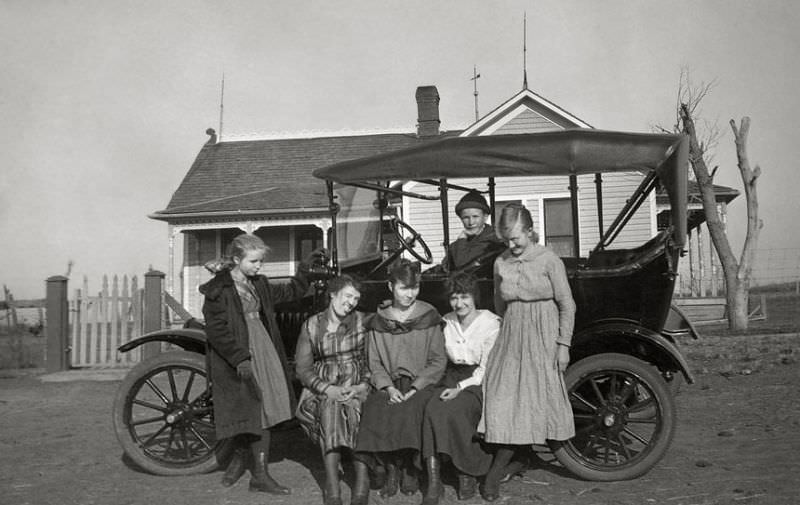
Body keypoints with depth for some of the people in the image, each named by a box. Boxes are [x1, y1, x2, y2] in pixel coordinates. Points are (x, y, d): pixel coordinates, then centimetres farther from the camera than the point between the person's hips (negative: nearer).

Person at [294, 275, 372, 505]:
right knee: (330, 409, -32)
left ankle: (362, 486, -31)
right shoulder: (311, 326, 6)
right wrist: (327, 389, -11)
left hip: (357, 386, 1)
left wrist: (364, 385, -12)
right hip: (323, 389, -1)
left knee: (358, 409, -30)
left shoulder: (362, 321, 7)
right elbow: (303, 369, 4)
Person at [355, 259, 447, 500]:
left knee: (408, 409, -32)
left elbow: (439, 360, 1)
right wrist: (388, 387, -11)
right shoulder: (378, 322, 9)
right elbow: (374, 363, 7)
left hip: (421, 384, -2)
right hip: (388, 385, 2)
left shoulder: (429, 317, 4)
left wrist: (415, 388, -11)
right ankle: (390, 468, -10)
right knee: (375, 409, -29)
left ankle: (408, 467, -8)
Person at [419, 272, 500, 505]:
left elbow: (486, 368, -9)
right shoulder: (445, 322, 9)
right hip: (451, 377, 4)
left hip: (478, 381, -4)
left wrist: (460, 388, -19)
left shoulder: (490, 323, -6)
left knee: (454, 412, -32)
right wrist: (449, 385, -5)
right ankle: (433, 482, -25)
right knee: (431, 410, -27)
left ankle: (467, 475, -12)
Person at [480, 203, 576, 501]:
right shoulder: (501, 263, 3)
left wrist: (563, 344, -6)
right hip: (511, 337, 3)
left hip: (542, 337, -3)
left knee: (536, 398, 0)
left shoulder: (549, 261, -7)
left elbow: (567, 306, -4)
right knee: (506, 400, -2)